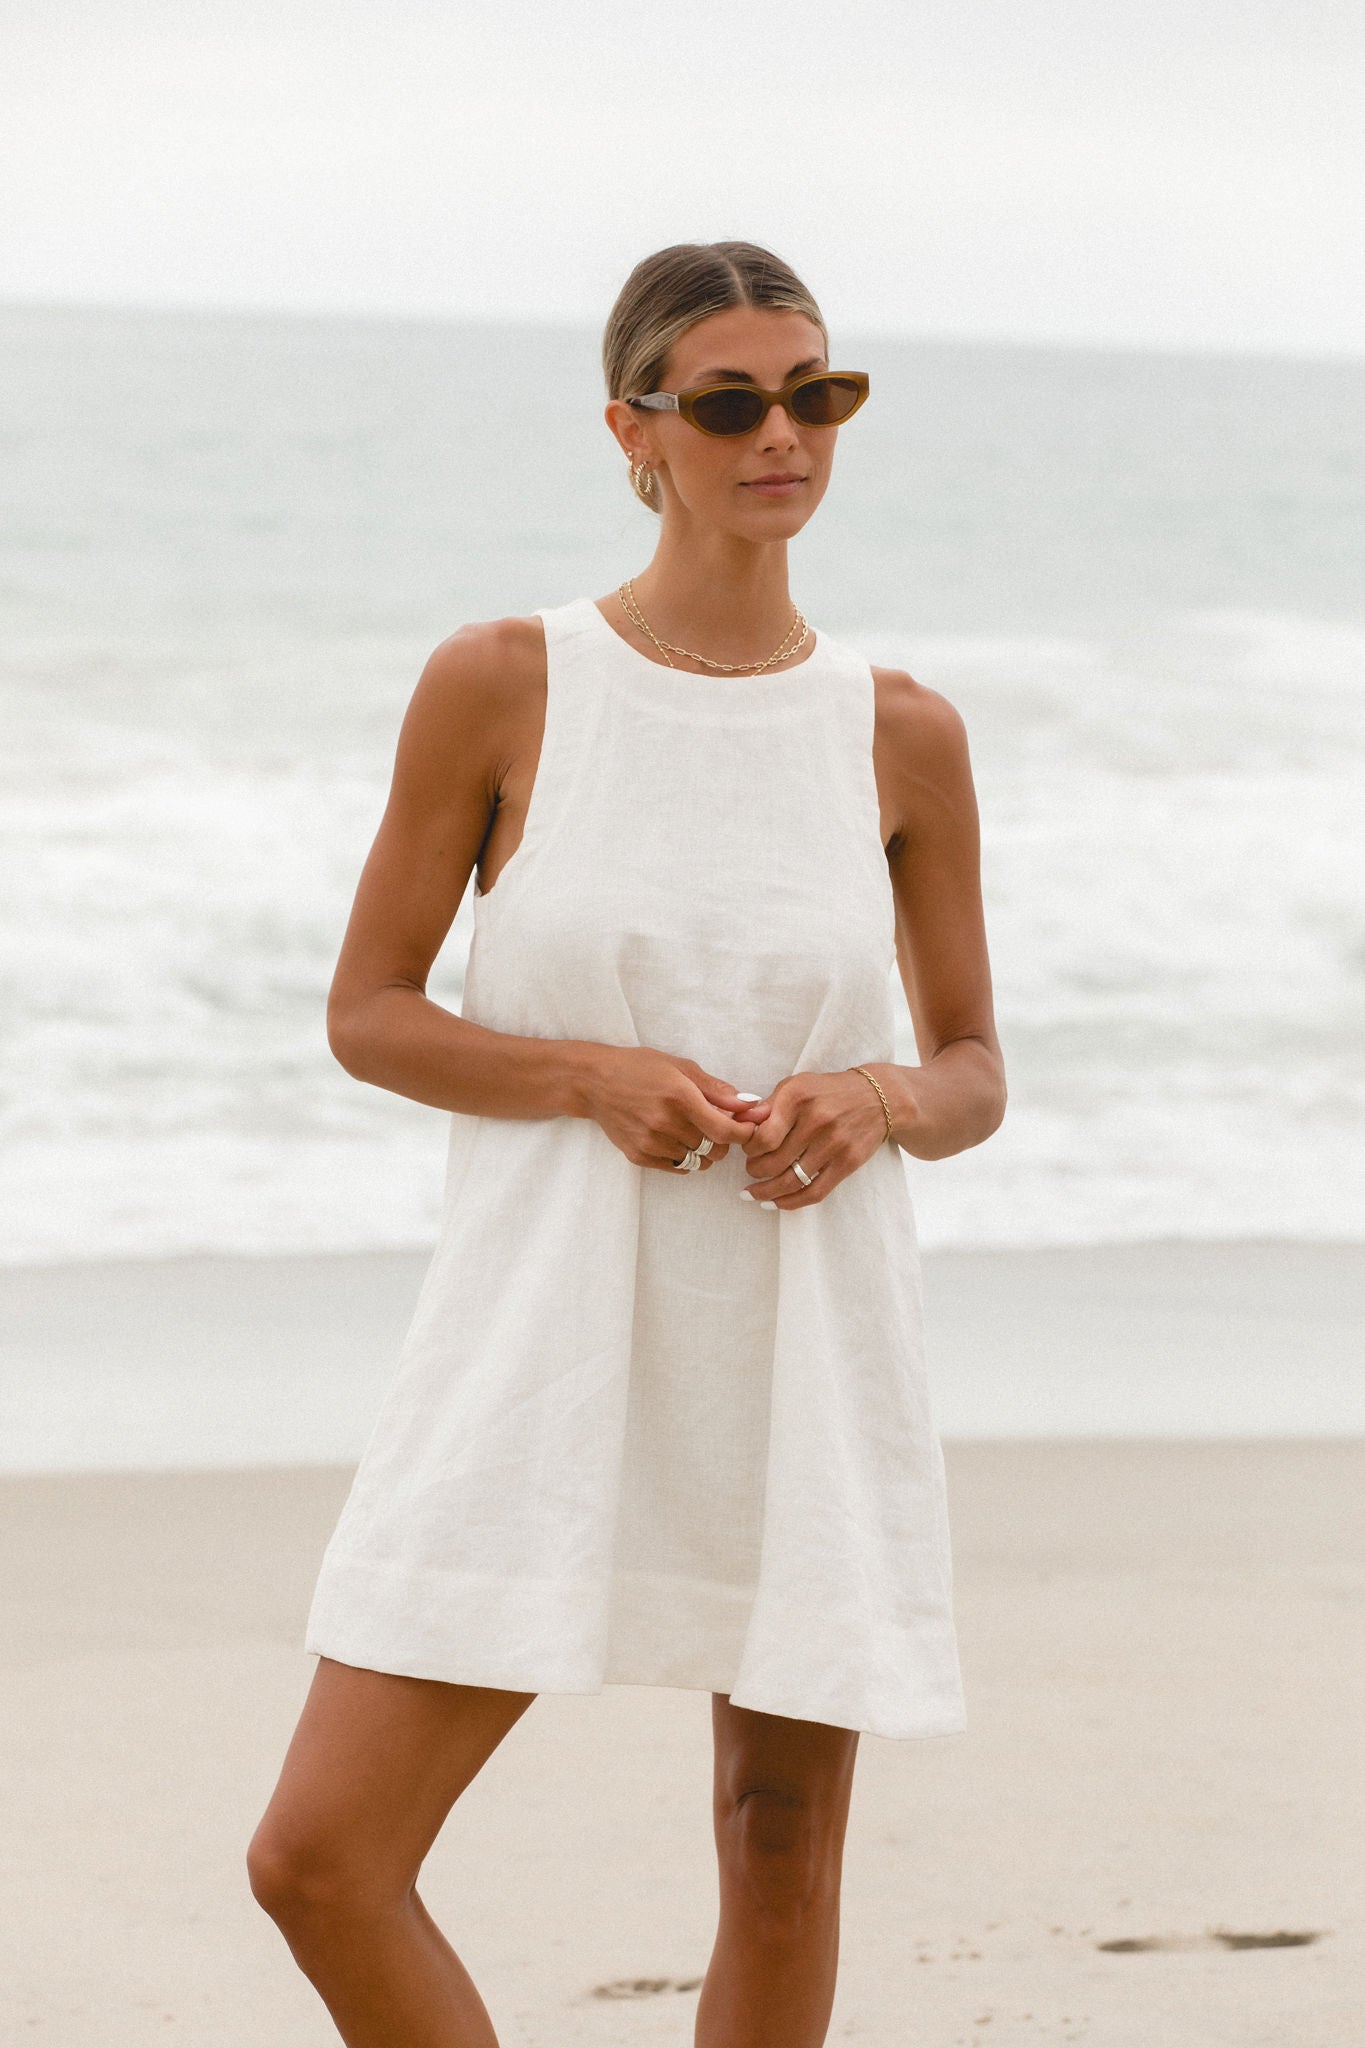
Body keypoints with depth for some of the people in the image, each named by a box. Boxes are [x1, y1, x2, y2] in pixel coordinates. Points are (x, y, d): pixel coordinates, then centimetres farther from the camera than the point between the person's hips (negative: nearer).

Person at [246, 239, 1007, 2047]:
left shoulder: (902, 735, 3)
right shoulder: (499, 689, -2)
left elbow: (975, 1071, 12)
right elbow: (368, 1011, 3)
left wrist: (885, 1102, -12)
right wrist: (590, 1074, -14)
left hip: (808, 1352, 1)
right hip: (547, 1348, -1)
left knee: (784, 1870, 5)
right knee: (323, 1852, -9)